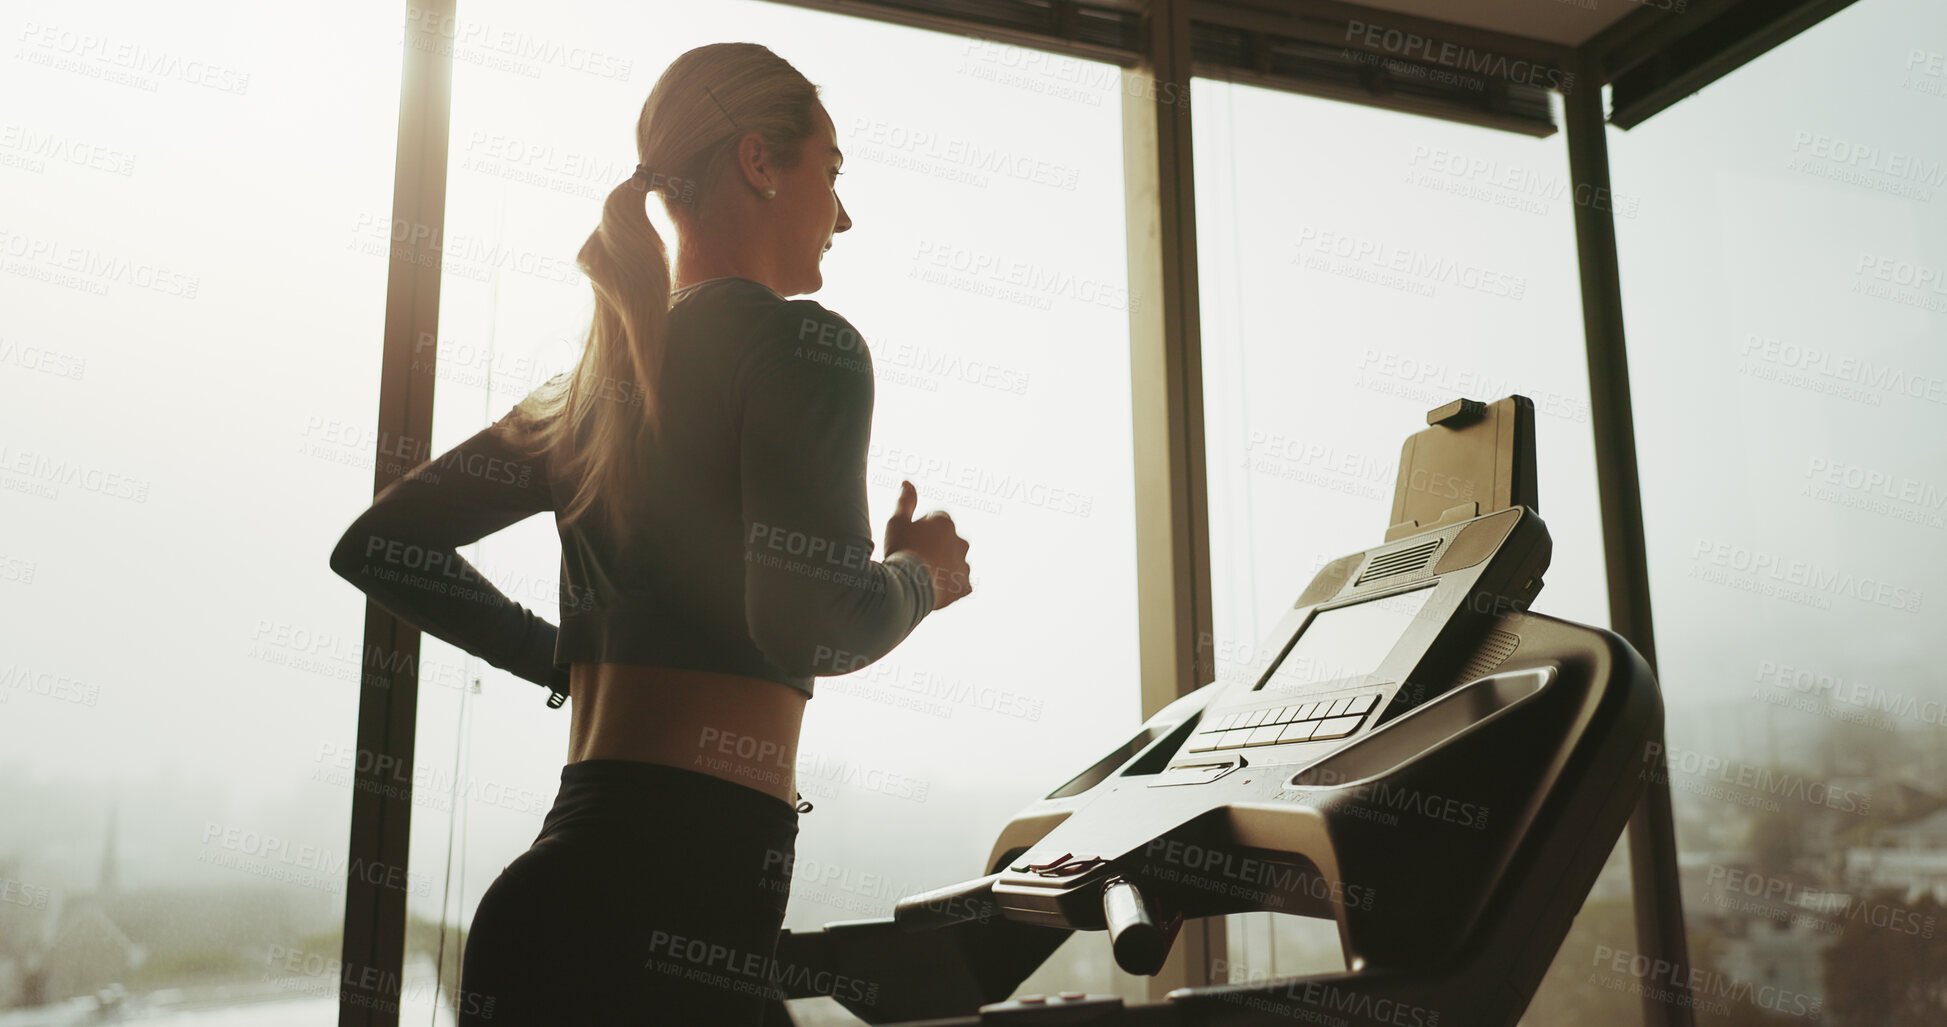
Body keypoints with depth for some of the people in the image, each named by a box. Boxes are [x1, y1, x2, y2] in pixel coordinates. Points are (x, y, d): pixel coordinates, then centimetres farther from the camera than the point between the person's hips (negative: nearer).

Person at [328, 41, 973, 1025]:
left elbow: (377, 544, 19)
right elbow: (810, 626, -21)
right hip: (686, 904, -8)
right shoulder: (804, 345, -8)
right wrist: (921, 574, 0)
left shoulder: (600, 377, 15)